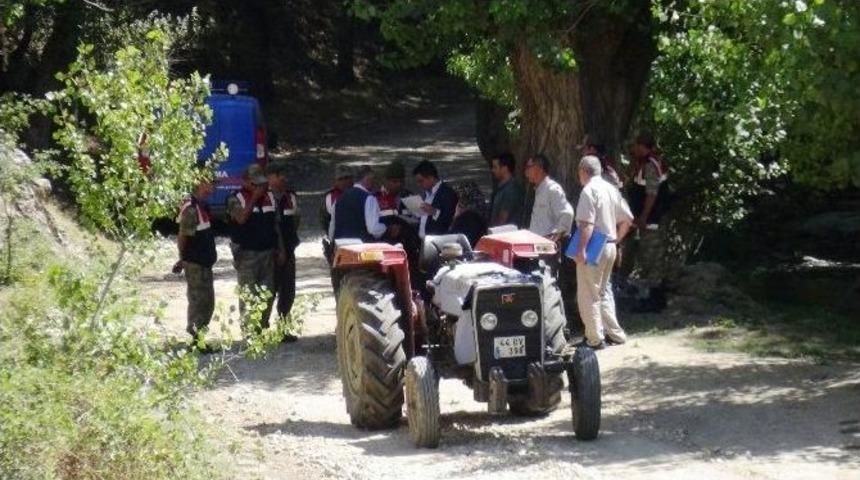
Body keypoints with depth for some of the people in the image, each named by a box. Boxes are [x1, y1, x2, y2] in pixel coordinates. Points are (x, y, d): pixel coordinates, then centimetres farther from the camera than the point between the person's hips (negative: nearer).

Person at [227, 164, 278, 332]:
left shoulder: (270, 197, 12)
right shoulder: (236, 199, -4)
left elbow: (276, 223, 16)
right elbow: (241, 218, -22)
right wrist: (254, 198, -19)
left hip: (268, 251, 5)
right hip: (247, 253, -5)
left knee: (268, 292, 5)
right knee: (248, 293, -4)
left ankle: (263, 324, 16)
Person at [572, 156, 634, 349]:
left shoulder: (589, 191, -14)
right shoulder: (611, 189, 12)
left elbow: (587, 224, -23)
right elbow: (627, 219, 15)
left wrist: (581, 249, -24)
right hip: (609, 247, 9)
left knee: (588, 295, -2)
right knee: (603, 292, 19)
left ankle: (595, 338, -1)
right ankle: (614, 333, 20)